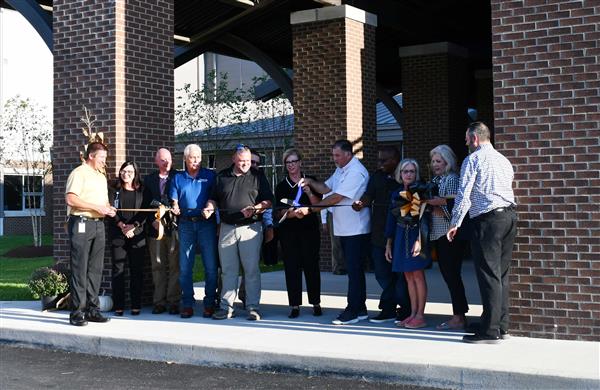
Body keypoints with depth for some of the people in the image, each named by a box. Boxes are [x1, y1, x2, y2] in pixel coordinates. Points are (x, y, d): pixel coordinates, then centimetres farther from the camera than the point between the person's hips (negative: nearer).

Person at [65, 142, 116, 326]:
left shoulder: (101, 176, 21)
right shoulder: (79, 173, -5)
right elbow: (70, 199, -17)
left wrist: (108, 208, 6)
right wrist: (97, 207, -17)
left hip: (98, 224, 8)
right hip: (81, 223, -8)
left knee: (95, 269, 8)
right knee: (79, 269, -6)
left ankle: (92, 309, 14)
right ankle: (77, 312, -3)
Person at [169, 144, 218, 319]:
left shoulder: (209, 175, 9)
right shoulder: (178, 178, 14)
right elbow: (174, 201, 9)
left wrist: (210, 209, -16)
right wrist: (175, 208, -13)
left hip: (206, 223, -2)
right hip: (186, 224, 2)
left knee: (210, 266, -4)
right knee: (185, 267, 1)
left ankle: (210, 303, 3)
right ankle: (187, 304, 7)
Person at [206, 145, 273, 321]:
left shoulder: (257, 176, 6)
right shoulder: (222, 176, 13)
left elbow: (268, 200, 3)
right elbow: (214, 199, 20)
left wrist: (255, 209, -14)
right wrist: (210, 207, -1)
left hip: (250, 228, -2)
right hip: (227, 228, 3)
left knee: (252, 269, -3)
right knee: (228, 270, 5)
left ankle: (253, 307, 2)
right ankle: (226, 307, 10)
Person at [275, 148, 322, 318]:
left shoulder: (310, 181, 7)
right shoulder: (281, 186, 10)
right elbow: (278, 212, 7)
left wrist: (309, 193, -17)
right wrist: (288, 213, -13)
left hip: (309, 229, -1)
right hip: (288, 231, 1)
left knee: (311, 265, 0)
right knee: (291, 267, -2)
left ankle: (316, 303, 9)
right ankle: (295, 305, 2)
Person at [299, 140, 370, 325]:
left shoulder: (356, 172, -18)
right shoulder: (340, 170, 14)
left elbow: (336, 198, -22)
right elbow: (326, 188, 18)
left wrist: (309, 209, -20)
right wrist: (310, 183, -1)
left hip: (356, 230, -10)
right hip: (344, 229, 10)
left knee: (354, 271, -5)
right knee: (353, 270, 13)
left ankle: (352, 311, 0)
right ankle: (360, 310, 21)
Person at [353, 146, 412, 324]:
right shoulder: (377, 177, 11)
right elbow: (369, 194, -1)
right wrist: (361, 203, -21)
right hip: (379, 234, 6)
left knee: (401, 273, 0)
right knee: (382, 274, 10)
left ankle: (405, 310, 12)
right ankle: (388, 310, 21)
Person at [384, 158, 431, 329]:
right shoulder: (396, 194, 11)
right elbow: (391, 219, 15)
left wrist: (420, 240, -22)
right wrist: (388, 244, 14)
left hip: (415, 236, -5)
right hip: (401, 237, 5)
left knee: (418, 274, -5)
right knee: (408, 276, 7)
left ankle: (420, 316, -2)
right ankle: (413, 314, 12)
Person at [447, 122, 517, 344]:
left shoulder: (473, 159, -4)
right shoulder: (504, 160, 20)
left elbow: (464, 194, -8)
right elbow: (509, 187, 17)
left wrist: (455, 223, -4)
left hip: (488, 219, -8)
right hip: (510, 215, 8)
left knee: (489, 275, -7)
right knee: (501, 273, 13)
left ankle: (490, 332, -6)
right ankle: (502, 327, 17)